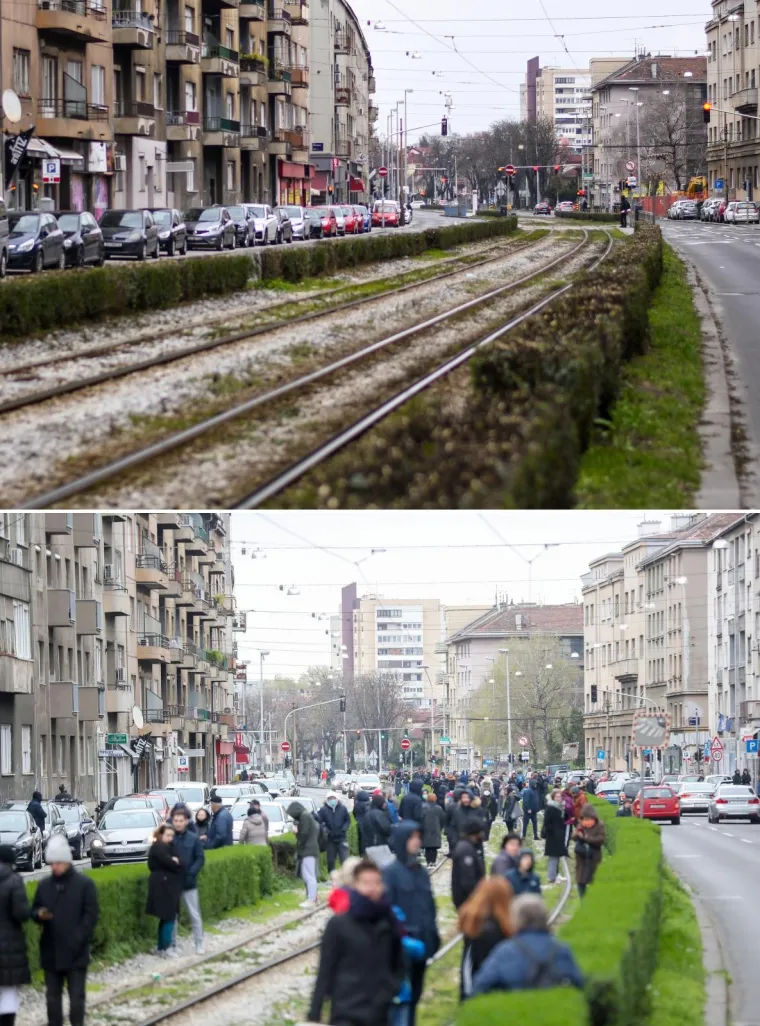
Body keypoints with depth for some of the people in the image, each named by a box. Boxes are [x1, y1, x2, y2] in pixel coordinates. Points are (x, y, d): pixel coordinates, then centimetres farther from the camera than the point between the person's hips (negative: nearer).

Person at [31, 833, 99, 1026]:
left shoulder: (84, 884, -5)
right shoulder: (44, 885, 7)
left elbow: (91, 916, -7)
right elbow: (34, 911, 13)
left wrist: (78, 940, -17)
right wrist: (39, 915, -12)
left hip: (76, 953, -4)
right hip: (50, 952, 4)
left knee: (76, 996, 0)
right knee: (53, 996, 10)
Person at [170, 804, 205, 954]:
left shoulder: (194, 838, -4)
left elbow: (200, 859, -3)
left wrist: (191, 874, -15)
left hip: (188, 883, -1)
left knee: (195, 915, 6)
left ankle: (199, 944, 14)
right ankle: (172, 944, 19)